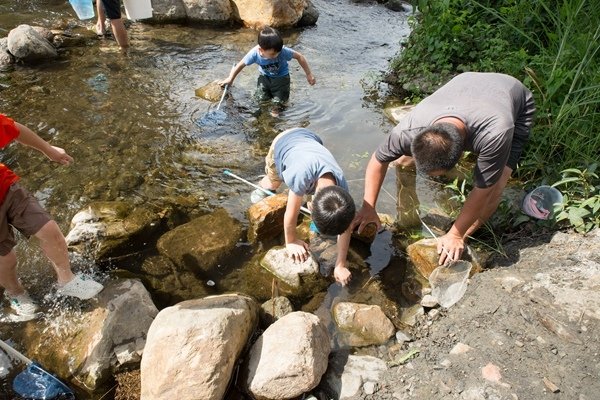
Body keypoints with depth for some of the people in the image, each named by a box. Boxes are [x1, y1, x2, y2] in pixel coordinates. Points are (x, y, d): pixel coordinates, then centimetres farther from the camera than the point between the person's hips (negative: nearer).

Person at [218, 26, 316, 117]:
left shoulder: (283, 51, -38)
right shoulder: (254, 53, -33)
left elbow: (299, 57, -23)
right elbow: (241, 64, -15)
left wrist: (309, 75, -16)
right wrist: (230, 79, -3)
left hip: (281, 76, -2)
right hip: (265, 75, 2)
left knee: (279, 100, -8)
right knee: (262, 98, -1)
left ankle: (277, 105, 27)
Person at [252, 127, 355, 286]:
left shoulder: (341, 186, -35)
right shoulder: (302, 174, -50)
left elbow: (345, 228, -23)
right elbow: (291, 213, -33)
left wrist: (341, 265, -18)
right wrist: (291, 242, -18)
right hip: (283, 141, -2)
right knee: (272, 184, 22)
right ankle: (262, 187, 52)